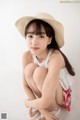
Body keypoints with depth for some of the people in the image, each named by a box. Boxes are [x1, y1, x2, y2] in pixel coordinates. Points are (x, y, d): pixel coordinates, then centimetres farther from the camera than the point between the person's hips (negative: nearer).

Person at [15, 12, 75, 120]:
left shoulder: (55, 57, -35)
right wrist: (42, 109, -16)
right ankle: (39, 104, 0)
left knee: (40, 72, -30)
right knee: (30, 68, -23)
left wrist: (29, 103, -15)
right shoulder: (27, 56, -17)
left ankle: (54, 109, -6)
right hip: (43, 90, 4)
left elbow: (45, 102, -37)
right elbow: (26, 85, -7)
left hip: (61, 95, -4)